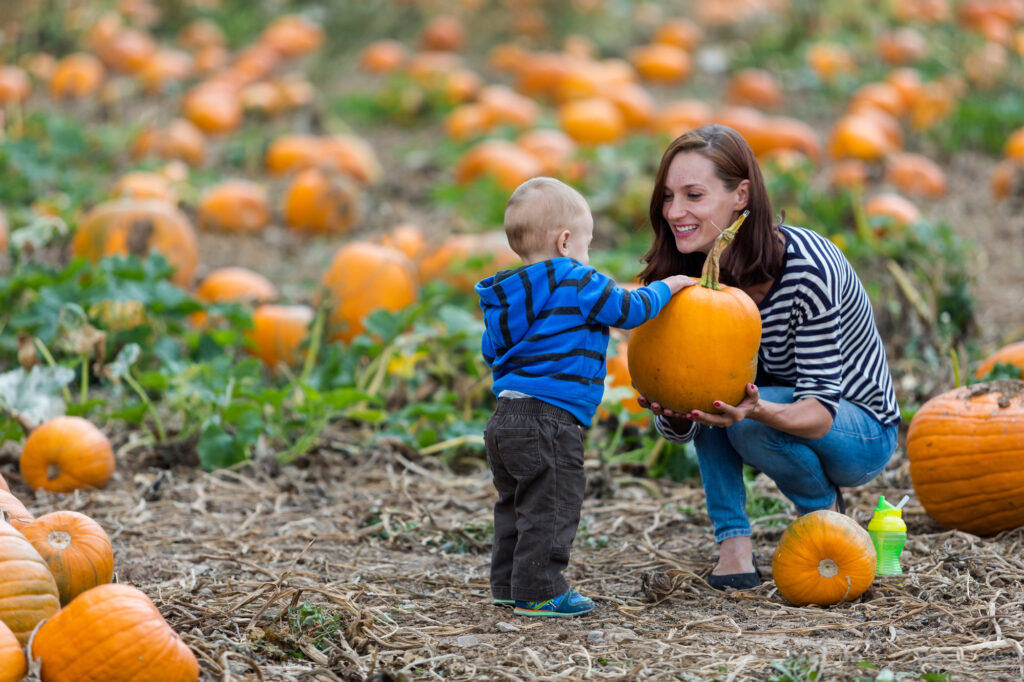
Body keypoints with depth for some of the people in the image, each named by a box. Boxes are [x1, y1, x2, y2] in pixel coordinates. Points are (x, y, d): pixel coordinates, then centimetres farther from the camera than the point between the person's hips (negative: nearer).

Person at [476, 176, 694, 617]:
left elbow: (492, 350, 24)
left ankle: (508, 585, 24)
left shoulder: (508, 296, 16)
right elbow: (629, 309, -6)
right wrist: (667, 286, 11)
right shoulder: (578, 284, -10)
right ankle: (538, 592, -2)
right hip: (548, 421, -9)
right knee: (551, 507, -3)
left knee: (516, 505, 18)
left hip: (506, 415, 9)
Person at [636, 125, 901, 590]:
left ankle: (826, 513, -2)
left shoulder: (806, 268, -30)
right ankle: (734, 547, -17)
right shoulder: (691, 277, -12)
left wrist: (757, 410, -52)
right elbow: (681, 429, -12)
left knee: (750, 423, -33)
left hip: (864, 433, -6)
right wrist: (670, 410, -38)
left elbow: (820, 411, -31)